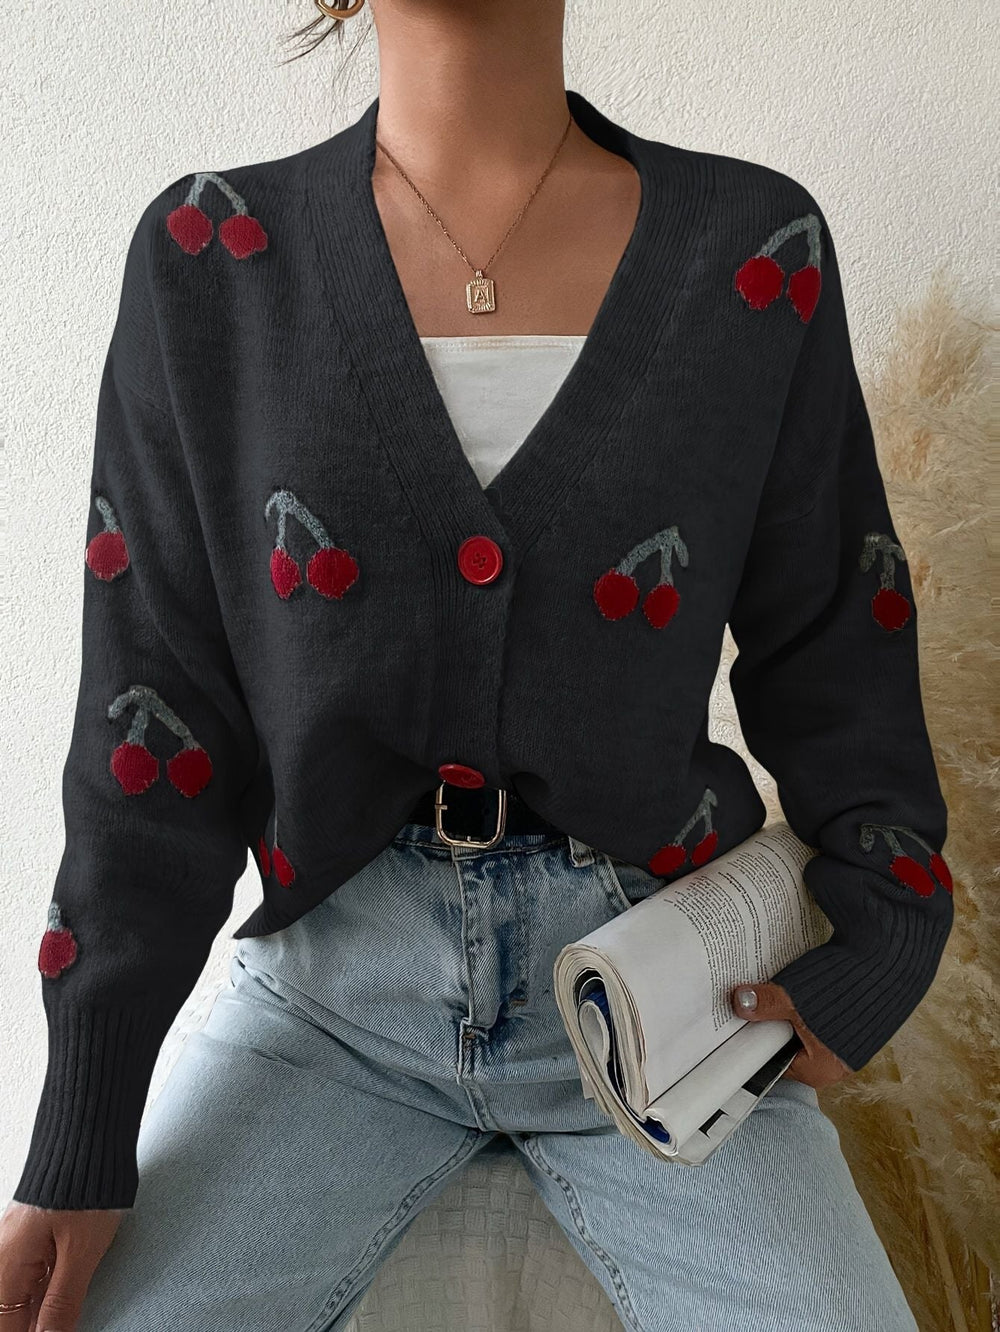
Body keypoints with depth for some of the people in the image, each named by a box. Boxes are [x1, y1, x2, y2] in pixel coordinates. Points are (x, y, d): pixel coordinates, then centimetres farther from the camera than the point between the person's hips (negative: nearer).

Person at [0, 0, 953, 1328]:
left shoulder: (759, 249, -1)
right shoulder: (208, 259, -1)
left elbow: (835, 648, 6)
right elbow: (155, 705, -3)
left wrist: (874, 950, -3)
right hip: (337, 981, 1)